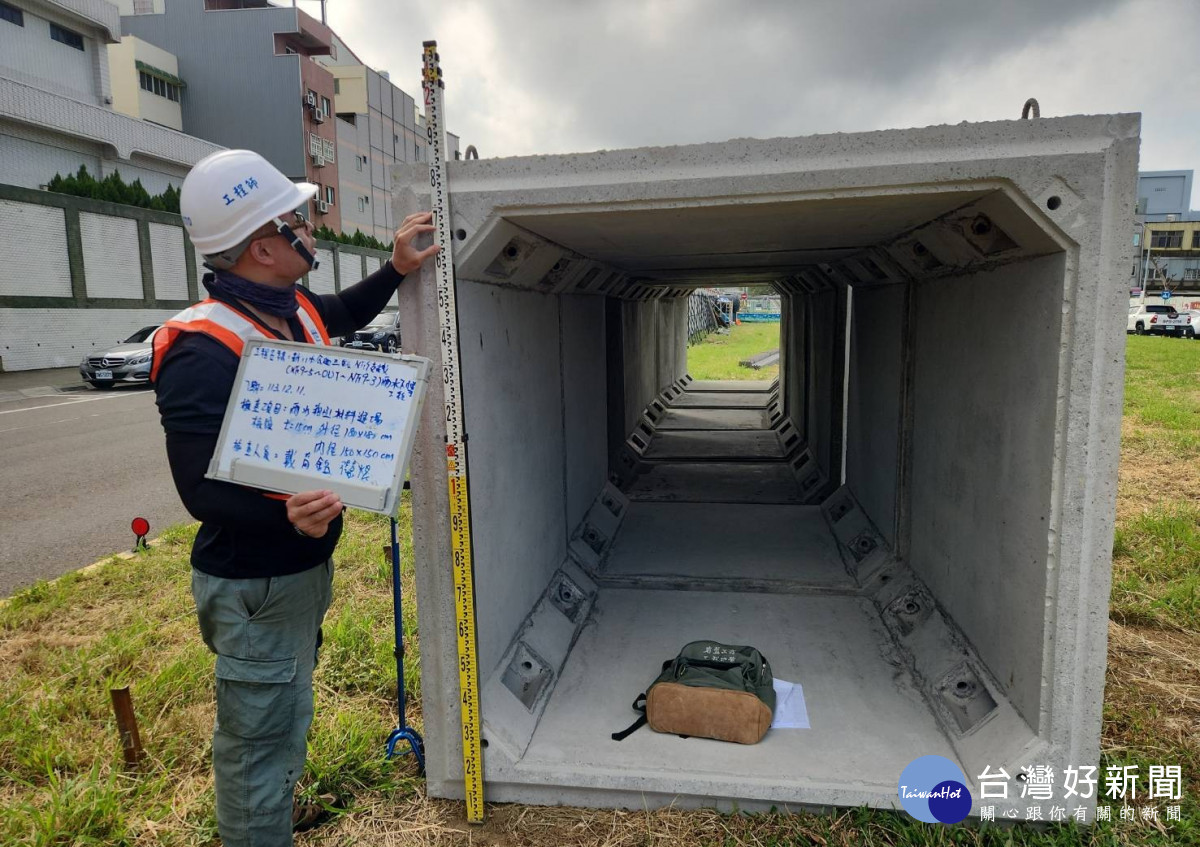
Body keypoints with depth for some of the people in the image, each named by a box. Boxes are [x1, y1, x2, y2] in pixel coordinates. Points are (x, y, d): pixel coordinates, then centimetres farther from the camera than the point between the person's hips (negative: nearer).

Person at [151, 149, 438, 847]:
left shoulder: (295, 310, 1)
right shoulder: (203, 351, -26)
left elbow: (345, 314, 25)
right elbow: (203, 492, -26)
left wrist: (397, 270, 12)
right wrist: (286, 516, -43)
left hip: (308, 564, 10)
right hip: (254, 586, -10)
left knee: (284, 718, 29)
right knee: (260, 740, 6)